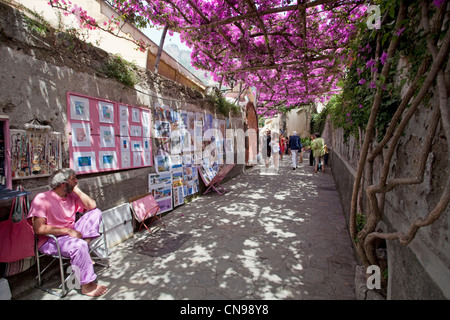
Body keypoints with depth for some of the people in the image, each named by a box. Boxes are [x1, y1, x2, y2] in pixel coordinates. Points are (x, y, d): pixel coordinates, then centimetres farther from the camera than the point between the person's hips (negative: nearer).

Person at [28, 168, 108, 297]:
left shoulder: (72, 196, 8)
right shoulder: (42, 198, -12)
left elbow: (92, 206, -2)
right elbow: (39, 228, -20)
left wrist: (77, 190, -5)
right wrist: (68, 231, -24)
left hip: (71, 234, 7)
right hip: (50, 241, -7)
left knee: (95, 213, -7)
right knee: (79, 245, -36)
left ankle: (84, 252, -20)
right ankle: (87, 285, -20)